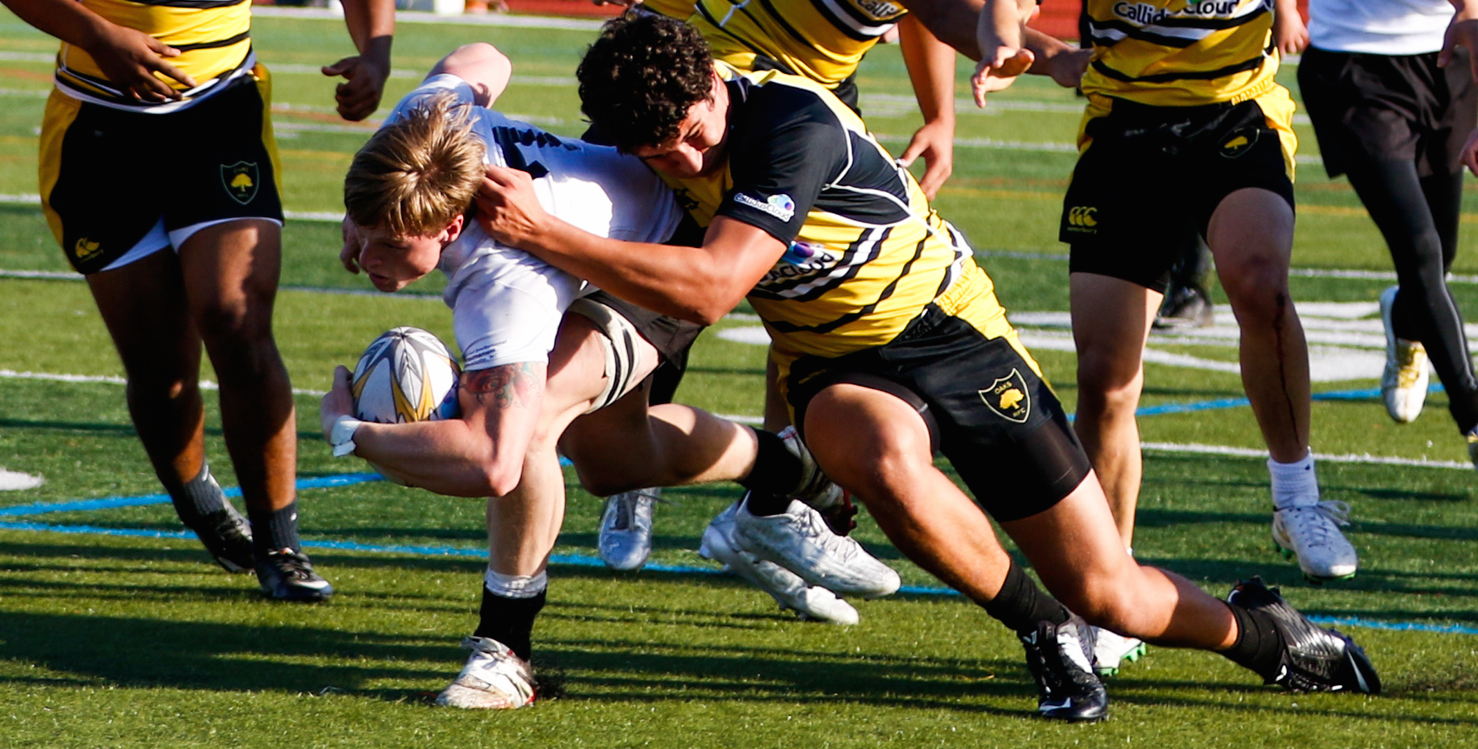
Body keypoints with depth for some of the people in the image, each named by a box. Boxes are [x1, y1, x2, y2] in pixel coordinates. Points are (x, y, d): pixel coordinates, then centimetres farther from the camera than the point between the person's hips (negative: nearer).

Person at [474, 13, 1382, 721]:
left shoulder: (790, 121, -30)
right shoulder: (660, 127, -7)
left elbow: (709, 288, -40)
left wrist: (546, 233, -42)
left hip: (950, 332, -4)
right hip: (836, 367, 5)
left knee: (1108, 590, -2)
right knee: (887, 461, -36)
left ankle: (1257, 629, 32)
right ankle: (1049, 637, -12)